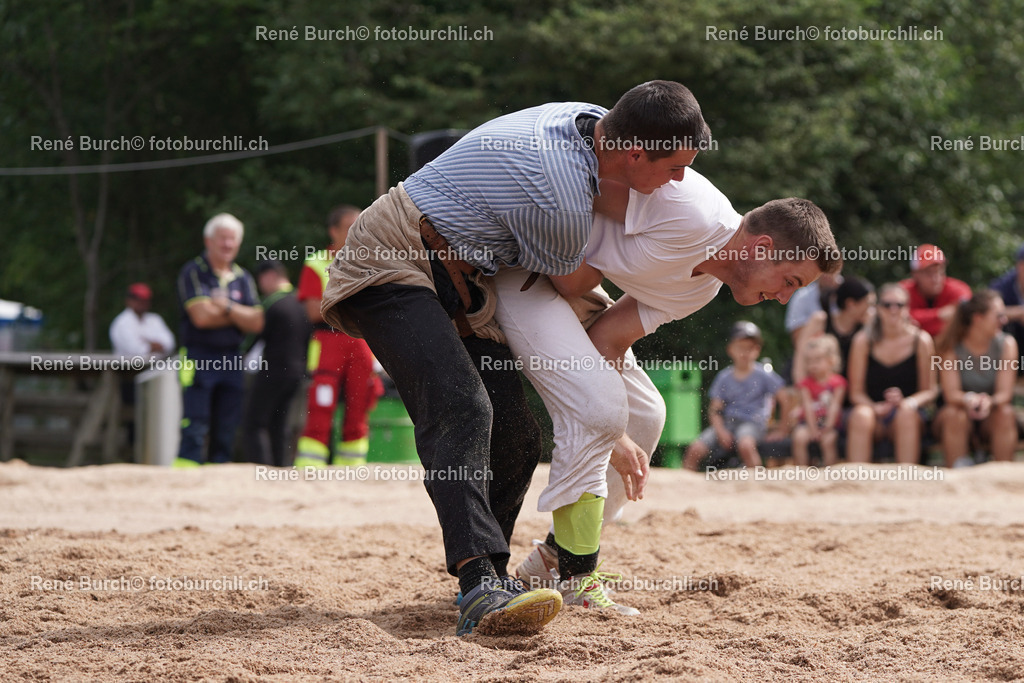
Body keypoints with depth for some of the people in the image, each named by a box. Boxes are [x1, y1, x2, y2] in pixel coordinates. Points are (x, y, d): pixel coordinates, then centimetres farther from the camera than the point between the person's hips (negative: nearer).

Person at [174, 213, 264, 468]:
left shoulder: (242, 278, 13)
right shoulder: (193, 272, -3)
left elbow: (256, 323, 4)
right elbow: (202, 317, -14)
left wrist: (227, 307, -10)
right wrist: (239, 315, -1)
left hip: (231, 360, 5)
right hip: (198, 358, -5)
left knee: (226, 432, 5)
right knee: (194, 429, -11)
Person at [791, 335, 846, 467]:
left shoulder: (837, 382, -1)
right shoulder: (806, 383, 3)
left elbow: (834, 406, -8)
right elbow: (808, 407, -7)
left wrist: (828, 427, -18)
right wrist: (812, 429, -17)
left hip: (829, 423, -1)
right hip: (809, 422, 1)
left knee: (828, 440, -30)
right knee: (799, 437, -27)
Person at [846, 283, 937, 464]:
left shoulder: (921, 340, 1)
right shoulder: (863, 340, 1)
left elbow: (929, 391, 3)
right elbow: (856, 392, 2)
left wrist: (908, 402, -18)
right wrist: (874, 407, -19)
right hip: (872, 410, 0)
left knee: (905, 413, -35)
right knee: (861, 415, -34)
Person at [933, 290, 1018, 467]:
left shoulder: (1006, 344, -6)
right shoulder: (950, 346, -11)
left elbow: (1004, 393, -15)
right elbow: (951, 393, -18)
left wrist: (989, 401, -39)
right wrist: (967, 400, -42)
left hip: (991, 418, 1)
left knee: (1005, 413, -30)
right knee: (954, 414, -33)